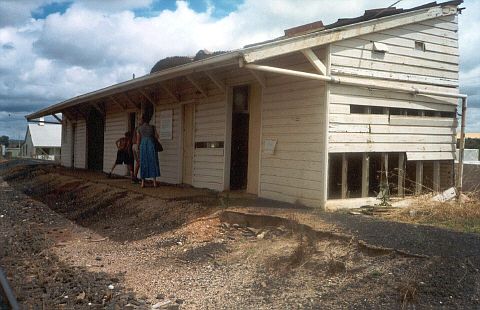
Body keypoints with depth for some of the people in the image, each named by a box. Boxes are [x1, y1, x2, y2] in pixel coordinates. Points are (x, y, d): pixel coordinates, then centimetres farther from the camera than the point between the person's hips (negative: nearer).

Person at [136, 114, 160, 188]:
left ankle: (143, 183, 3)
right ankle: (154, 182, -4)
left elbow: (138, 140, 8)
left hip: (143, 146, 1)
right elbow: (157, 137, 11)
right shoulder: (152, 127, 3)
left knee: (143, 164, 6)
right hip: (151, 145, -1)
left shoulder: (139, 128, 6)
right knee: (153, 163, 2)